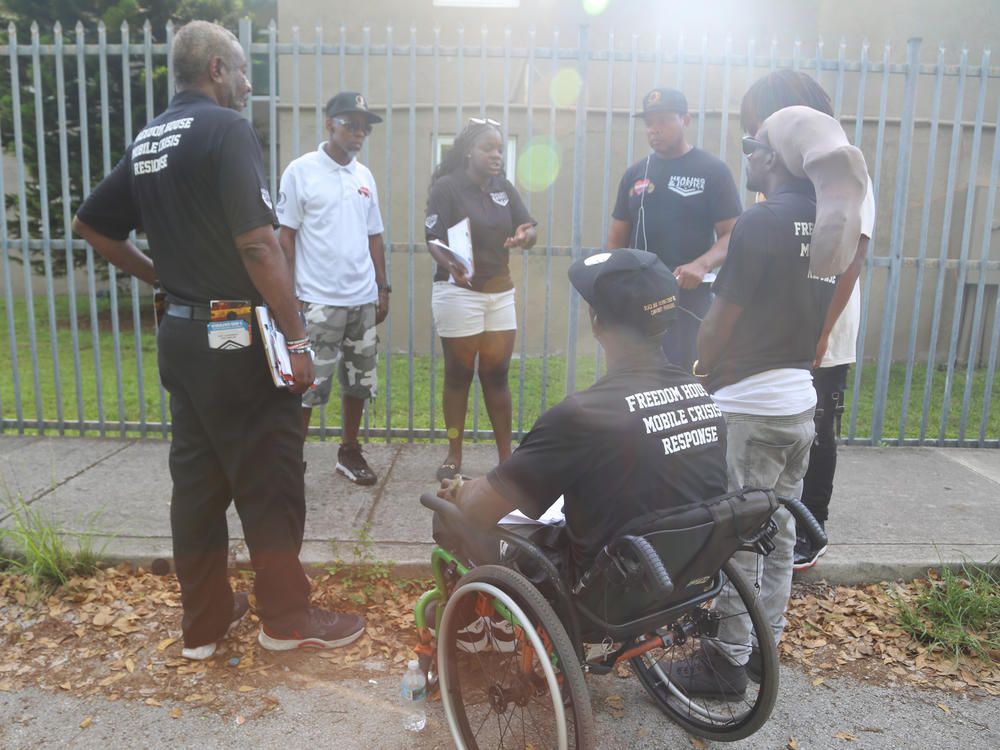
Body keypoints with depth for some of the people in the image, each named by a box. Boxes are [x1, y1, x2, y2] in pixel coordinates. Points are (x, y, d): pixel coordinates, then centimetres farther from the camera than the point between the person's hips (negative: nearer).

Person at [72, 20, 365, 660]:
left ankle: (204, 620, 26)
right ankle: (287, 618, 17)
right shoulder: (227, 128, -12)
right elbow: (258, 244, -20)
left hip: (181, 336, 8)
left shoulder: (147, 142, 13)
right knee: (269, 483, 3)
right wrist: (297, 338, -17)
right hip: (239, 338, -8)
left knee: (196, 480, 14)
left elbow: (91, 224, 21)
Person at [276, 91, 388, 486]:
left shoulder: (364, 175, 13)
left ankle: (349, 452, 27)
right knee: (307, 387, -4)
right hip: (318, 301, -5)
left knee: (359, 380, 12)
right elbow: (286, 235, -4)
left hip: (363, 299, 6)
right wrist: (288, 295, -9)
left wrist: (382, 287, 13)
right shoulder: (301, 171, -2)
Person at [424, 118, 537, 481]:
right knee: (458, 374, 3)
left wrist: (523, 236, -19)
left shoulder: (504, 188, 11)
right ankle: (454, 455, 16)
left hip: (500, 291, 4)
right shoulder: (447, 186, -4)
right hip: (458, 290, -4)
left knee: (497, 373, 6)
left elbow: (530, 230, 5)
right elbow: (433, 240, -11)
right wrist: (450, 264, -32)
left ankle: (505, 455, 13)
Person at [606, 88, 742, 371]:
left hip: (688, 295, -4)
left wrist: (702, 265, -24)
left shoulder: (713, 171, 1)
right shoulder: (635, 174, 15)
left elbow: (732, 234, -5)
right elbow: (616, 240, 16)